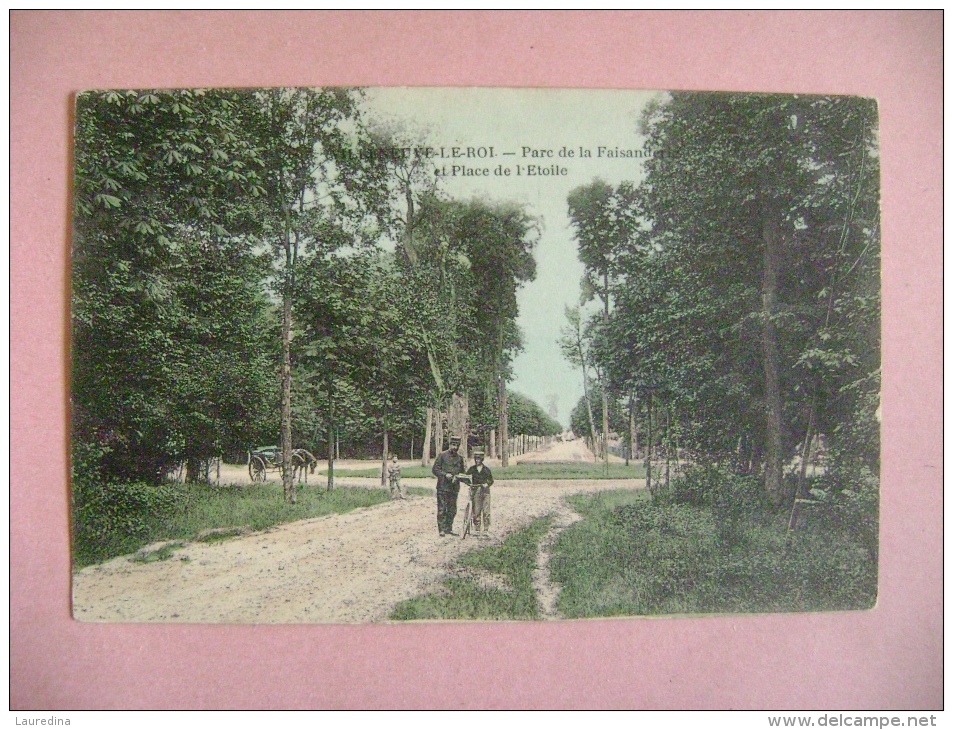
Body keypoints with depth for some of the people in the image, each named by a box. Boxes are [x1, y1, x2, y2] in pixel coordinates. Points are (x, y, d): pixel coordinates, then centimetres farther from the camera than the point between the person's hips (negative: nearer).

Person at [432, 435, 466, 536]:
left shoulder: (460, 458, 12)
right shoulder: (442, 455, -1)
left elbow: (462, 472, 18)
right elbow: (435, 470, -3)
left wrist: (458, 476, -4)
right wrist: (445, 475, -16)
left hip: (454, 487, 5)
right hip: (443, 487, -5)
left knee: (452, 510, 8)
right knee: (442, 509, -5)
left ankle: (449, 529, 18)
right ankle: (442, 530, 0)